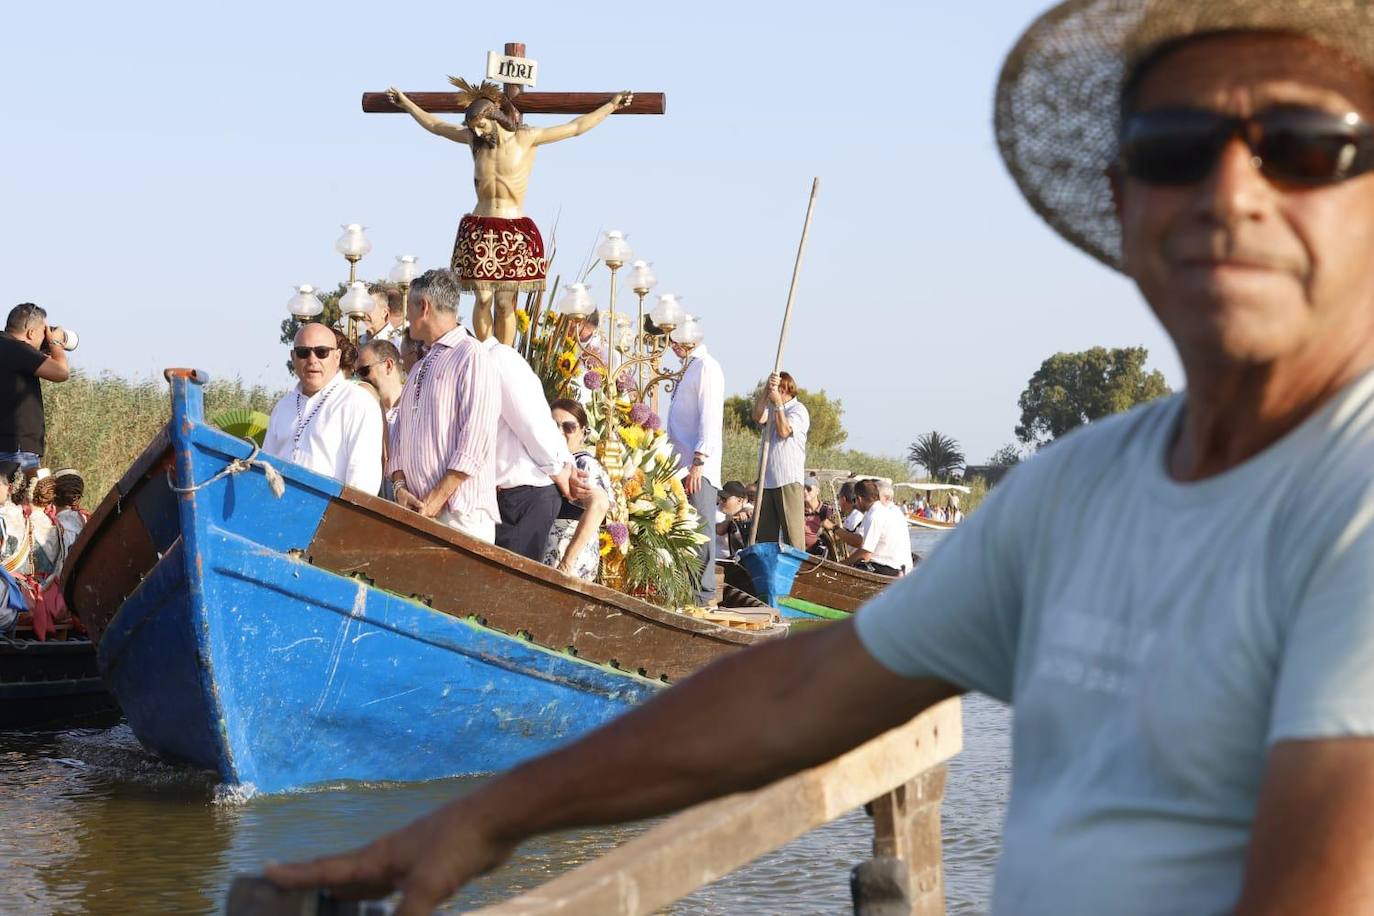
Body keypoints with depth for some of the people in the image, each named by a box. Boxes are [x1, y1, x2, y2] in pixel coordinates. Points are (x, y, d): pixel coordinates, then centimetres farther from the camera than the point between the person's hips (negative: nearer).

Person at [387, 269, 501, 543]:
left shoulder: (472, 357, -4)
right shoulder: (419, 370, 23)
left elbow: (475, 442, -12)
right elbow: (400, 433, 19)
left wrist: (436, 500, -15)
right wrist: (400, 487, 0)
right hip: (416, 510, 7)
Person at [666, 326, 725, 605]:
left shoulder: (706, 367, -8)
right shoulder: (688, 368, 20)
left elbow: (710, 417, -16)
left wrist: (699, 462, -21)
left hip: (699, 467, -9)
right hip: (683, 464, 9)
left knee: (700, 529, -8)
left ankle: (704, 594, -6)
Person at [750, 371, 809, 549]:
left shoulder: (798, 410, 1)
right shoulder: (770, 408, 18)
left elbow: (784, 431, -13)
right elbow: (758, 418, -4)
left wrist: (778, 404, -9)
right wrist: (766, 389, -14)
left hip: (789, 479, -6)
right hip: (767, 479, 6)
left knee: (792, 527, -10)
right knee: (764, 530, 6)